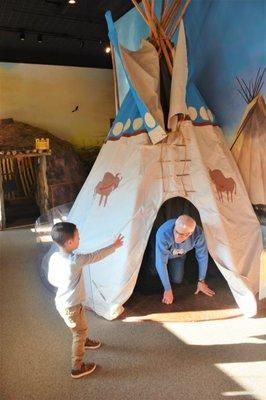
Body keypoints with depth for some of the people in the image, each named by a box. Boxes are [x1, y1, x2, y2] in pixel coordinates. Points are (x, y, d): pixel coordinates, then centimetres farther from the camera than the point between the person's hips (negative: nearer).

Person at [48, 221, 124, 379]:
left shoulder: (54, 257, -10)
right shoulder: (75, 260, -32)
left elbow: (52, 279, 3)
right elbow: (96, 256, -20)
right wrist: (114, 246, -7)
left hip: (62, 301, 8)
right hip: (70, 306, -8)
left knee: (81, 328, 32)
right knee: (80, 332, 13)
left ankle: (84, 341, 58)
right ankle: (77, 368, 27)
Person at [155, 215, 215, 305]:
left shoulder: (198, 234, -38)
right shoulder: (163, 233, -48)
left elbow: (202, 256, -21)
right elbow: (161, 263, -41)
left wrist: (201, 281, -12)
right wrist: (168, 290, -36)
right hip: (161, 252, -2)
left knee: (177, 280, 3)